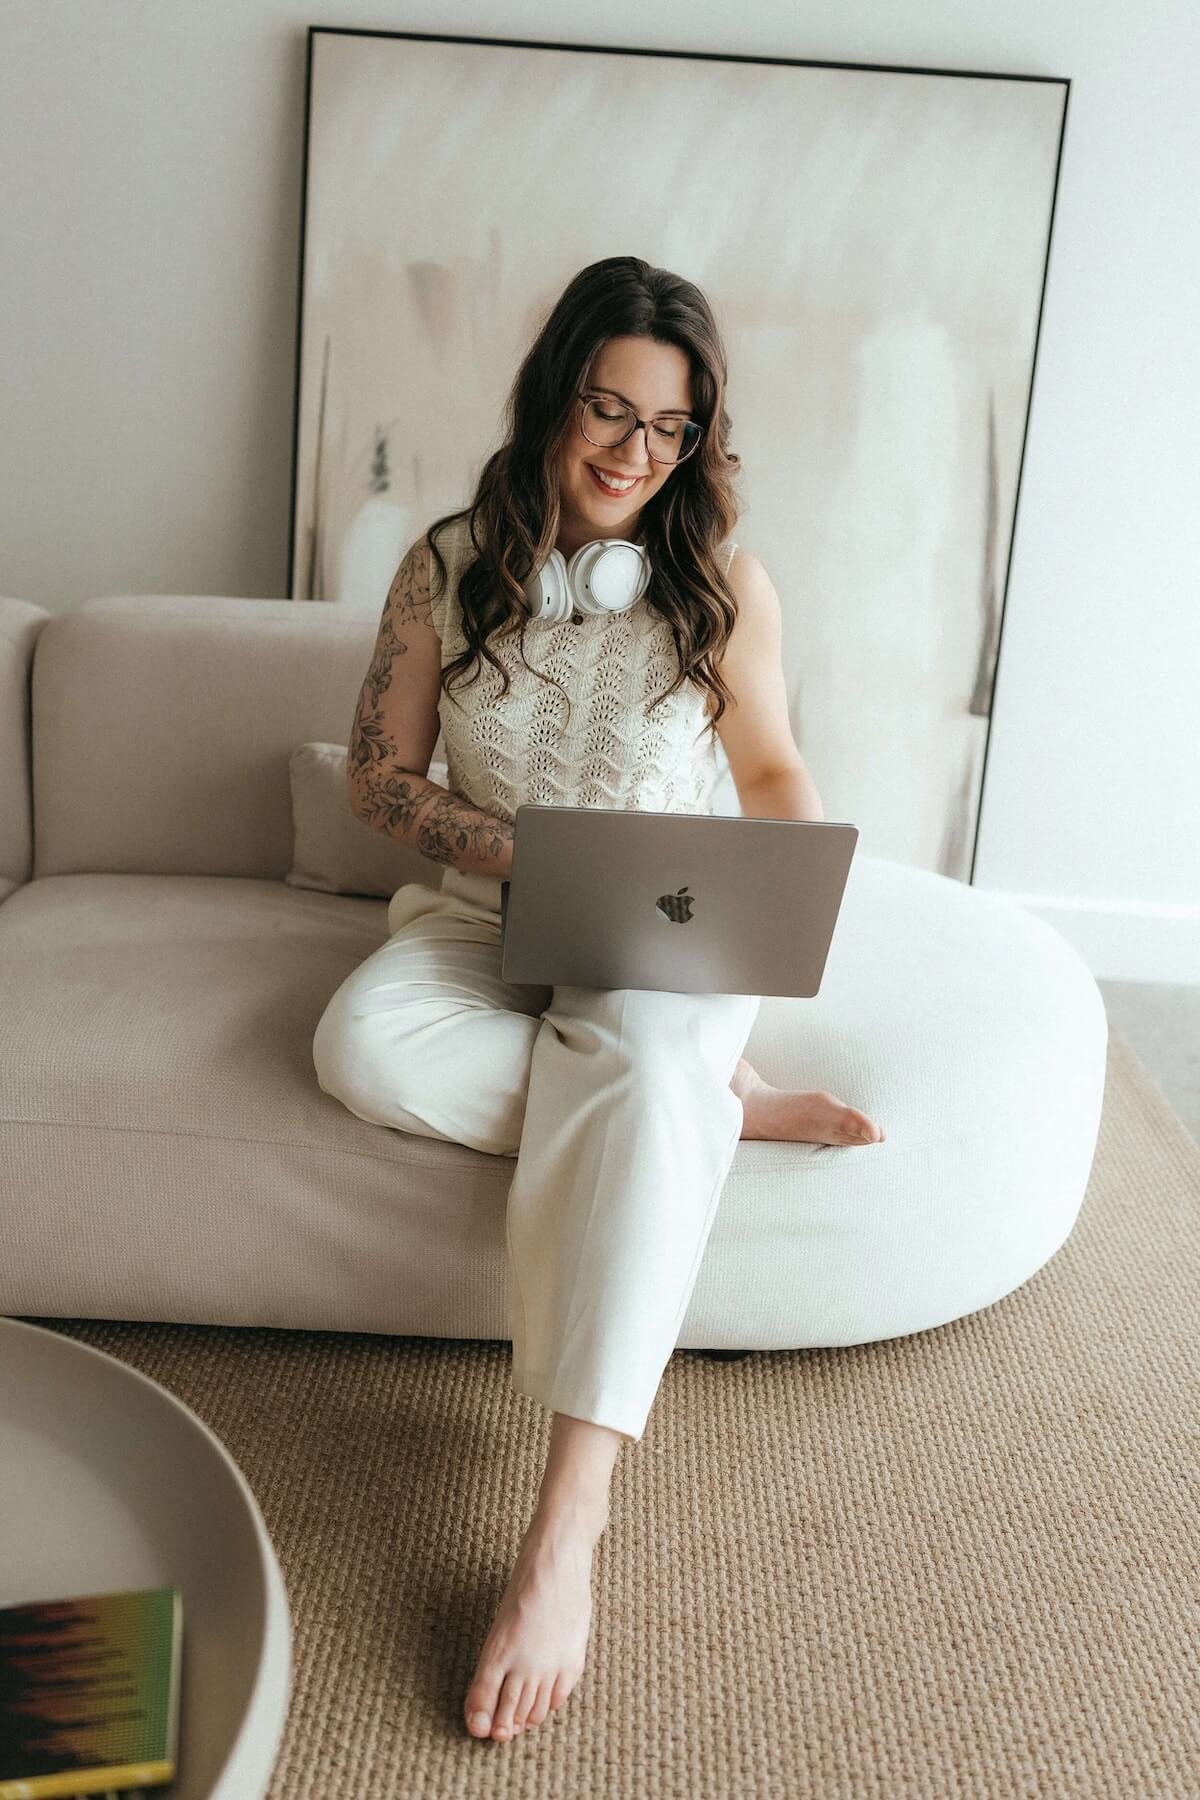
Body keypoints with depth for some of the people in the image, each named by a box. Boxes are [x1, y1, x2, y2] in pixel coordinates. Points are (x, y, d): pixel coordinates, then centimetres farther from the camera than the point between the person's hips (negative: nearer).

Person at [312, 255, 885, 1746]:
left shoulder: (726, 584, 1)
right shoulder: (448, 567, 1)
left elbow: (773, 771, 11)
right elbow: (378, 773, 3)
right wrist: (502, 852, -15)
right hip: (481, 916, 2)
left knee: (645, 1067, -37)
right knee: (362, 1046, -32)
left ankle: (566, 1530, -41)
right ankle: (719, 1106, -21)